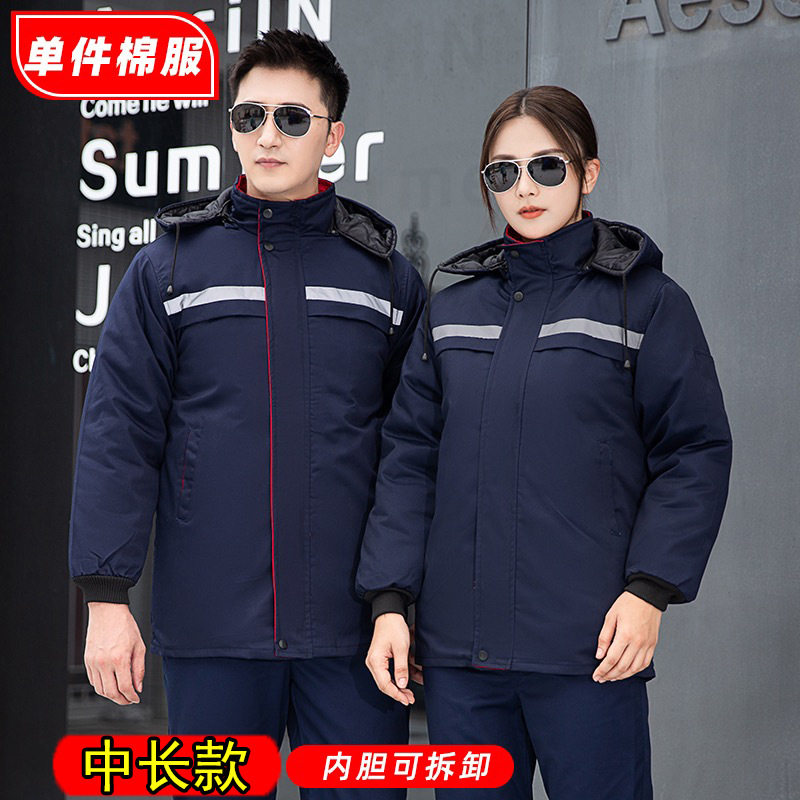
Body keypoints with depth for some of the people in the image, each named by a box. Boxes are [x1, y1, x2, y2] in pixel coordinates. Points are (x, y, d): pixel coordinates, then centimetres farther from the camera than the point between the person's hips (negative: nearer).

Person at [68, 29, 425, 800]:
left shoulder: (386, 274, 7)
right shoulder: (167, 269, 4)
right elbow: (117, 438, 1)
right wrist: (107, 598, -5)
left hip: (353, 627, 1)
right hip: (210, 628, 0)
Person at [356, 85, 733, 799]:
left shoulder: (647, 302, 1)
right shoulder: (453, 309, 12)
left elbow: (695, 454, -2)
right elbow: (410, 458, 11)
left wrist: (650, 590, -11)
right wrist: (389, 599, 2)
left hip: (590, 647, -4)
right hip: (458, 648, 4)